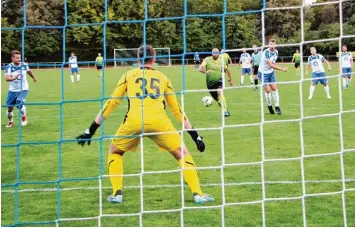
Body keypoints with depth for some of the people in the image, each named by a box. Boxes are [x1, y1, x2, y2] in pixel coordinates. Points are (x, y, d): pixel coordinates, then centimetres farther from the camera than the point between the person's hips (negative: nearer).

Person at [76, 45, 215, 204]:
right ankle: (198, 194, 10)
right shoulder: (163, 77, 25)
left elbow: (112, 103, 20)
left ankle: (116, 194, 17)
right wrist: (194, 134, 32)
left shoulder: (128, 75, 22)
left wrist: (91, 130, 24)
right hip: (158, 121, 0)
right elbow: (176, 109, 26)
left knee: (114, 152, 26)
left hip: (133, 121, 0)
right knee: (182, 153, 17)